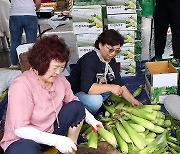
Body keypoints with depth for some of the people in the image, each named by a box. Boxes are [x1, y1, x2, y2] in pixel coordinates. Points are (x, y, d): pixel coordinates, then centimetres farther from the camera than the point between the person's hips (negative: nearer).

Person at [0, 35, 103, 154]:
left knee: (77, 107, -8)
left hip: (51, 130, 7)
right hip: (24, 140, -7)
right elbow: (20, 129, -29)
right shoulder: (21, 86, -27)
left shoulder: (59, 78, -7)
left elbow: (72, 101, 10)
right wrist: (56, 140, -35)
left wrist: (91, 119, -3)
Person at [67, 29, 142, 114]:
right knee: (95, 100, -35)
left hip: (93, 93, 8)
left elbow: (119, 84, 2)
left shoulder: (111, 61, 0)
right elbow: (86, 87, -37)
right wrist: (110, 87, -34)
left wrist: (133, 100, -6)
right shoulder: (89, 59, -25)